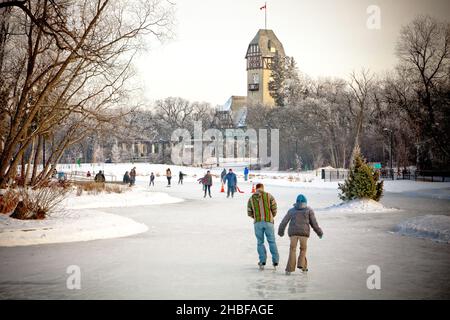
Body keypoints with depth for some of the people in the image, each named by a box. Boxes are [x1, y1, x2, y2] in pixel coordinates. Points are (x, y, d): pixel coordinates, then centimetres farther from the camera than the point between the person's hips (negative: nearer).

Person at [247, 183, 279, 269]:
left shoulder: (251, 199, 8)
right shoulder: (268, 196, 1)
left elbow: (249, 213, 9)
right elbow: (274, 207, -3)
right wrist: (272, 216, 17)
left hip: (257, 223, 1)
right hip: (268, 222, -1)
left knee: (260, 242, 11)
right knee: (271, 241, 9)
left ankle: (262, 261, 2)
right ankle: (275, 260, 8)